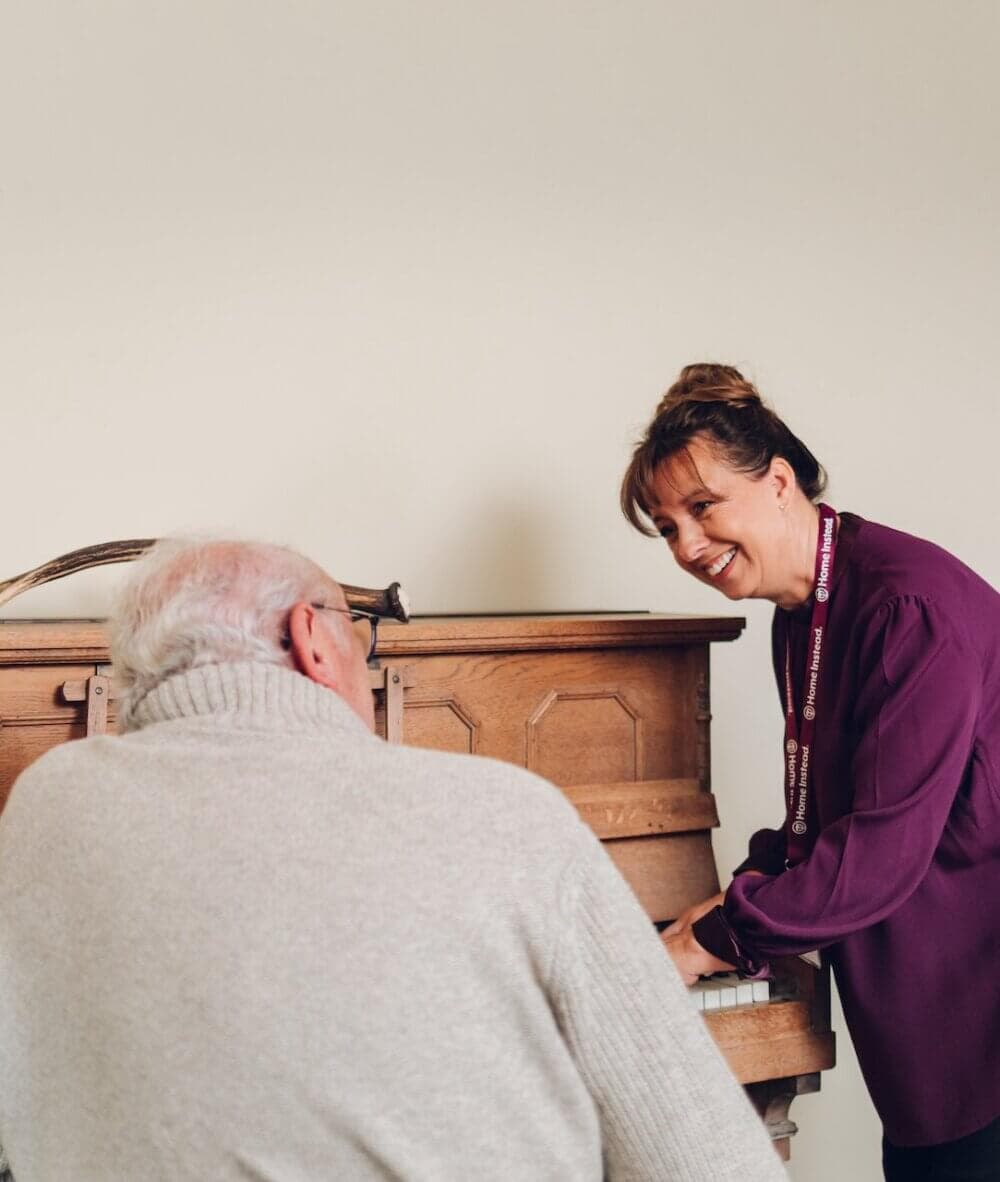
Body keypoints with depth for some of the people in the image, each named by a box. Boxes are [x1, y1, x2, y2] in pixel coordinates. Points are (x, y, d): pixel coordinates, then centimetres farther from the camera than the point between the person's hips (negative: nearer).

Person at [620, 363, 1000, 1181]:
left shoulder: (913, 605, -22)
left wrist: (716, 942, -19)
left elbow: (885, 844, -25)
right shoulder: (801, 614, 10)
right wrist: (751, 893, -2)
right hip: (917, 983, 9)